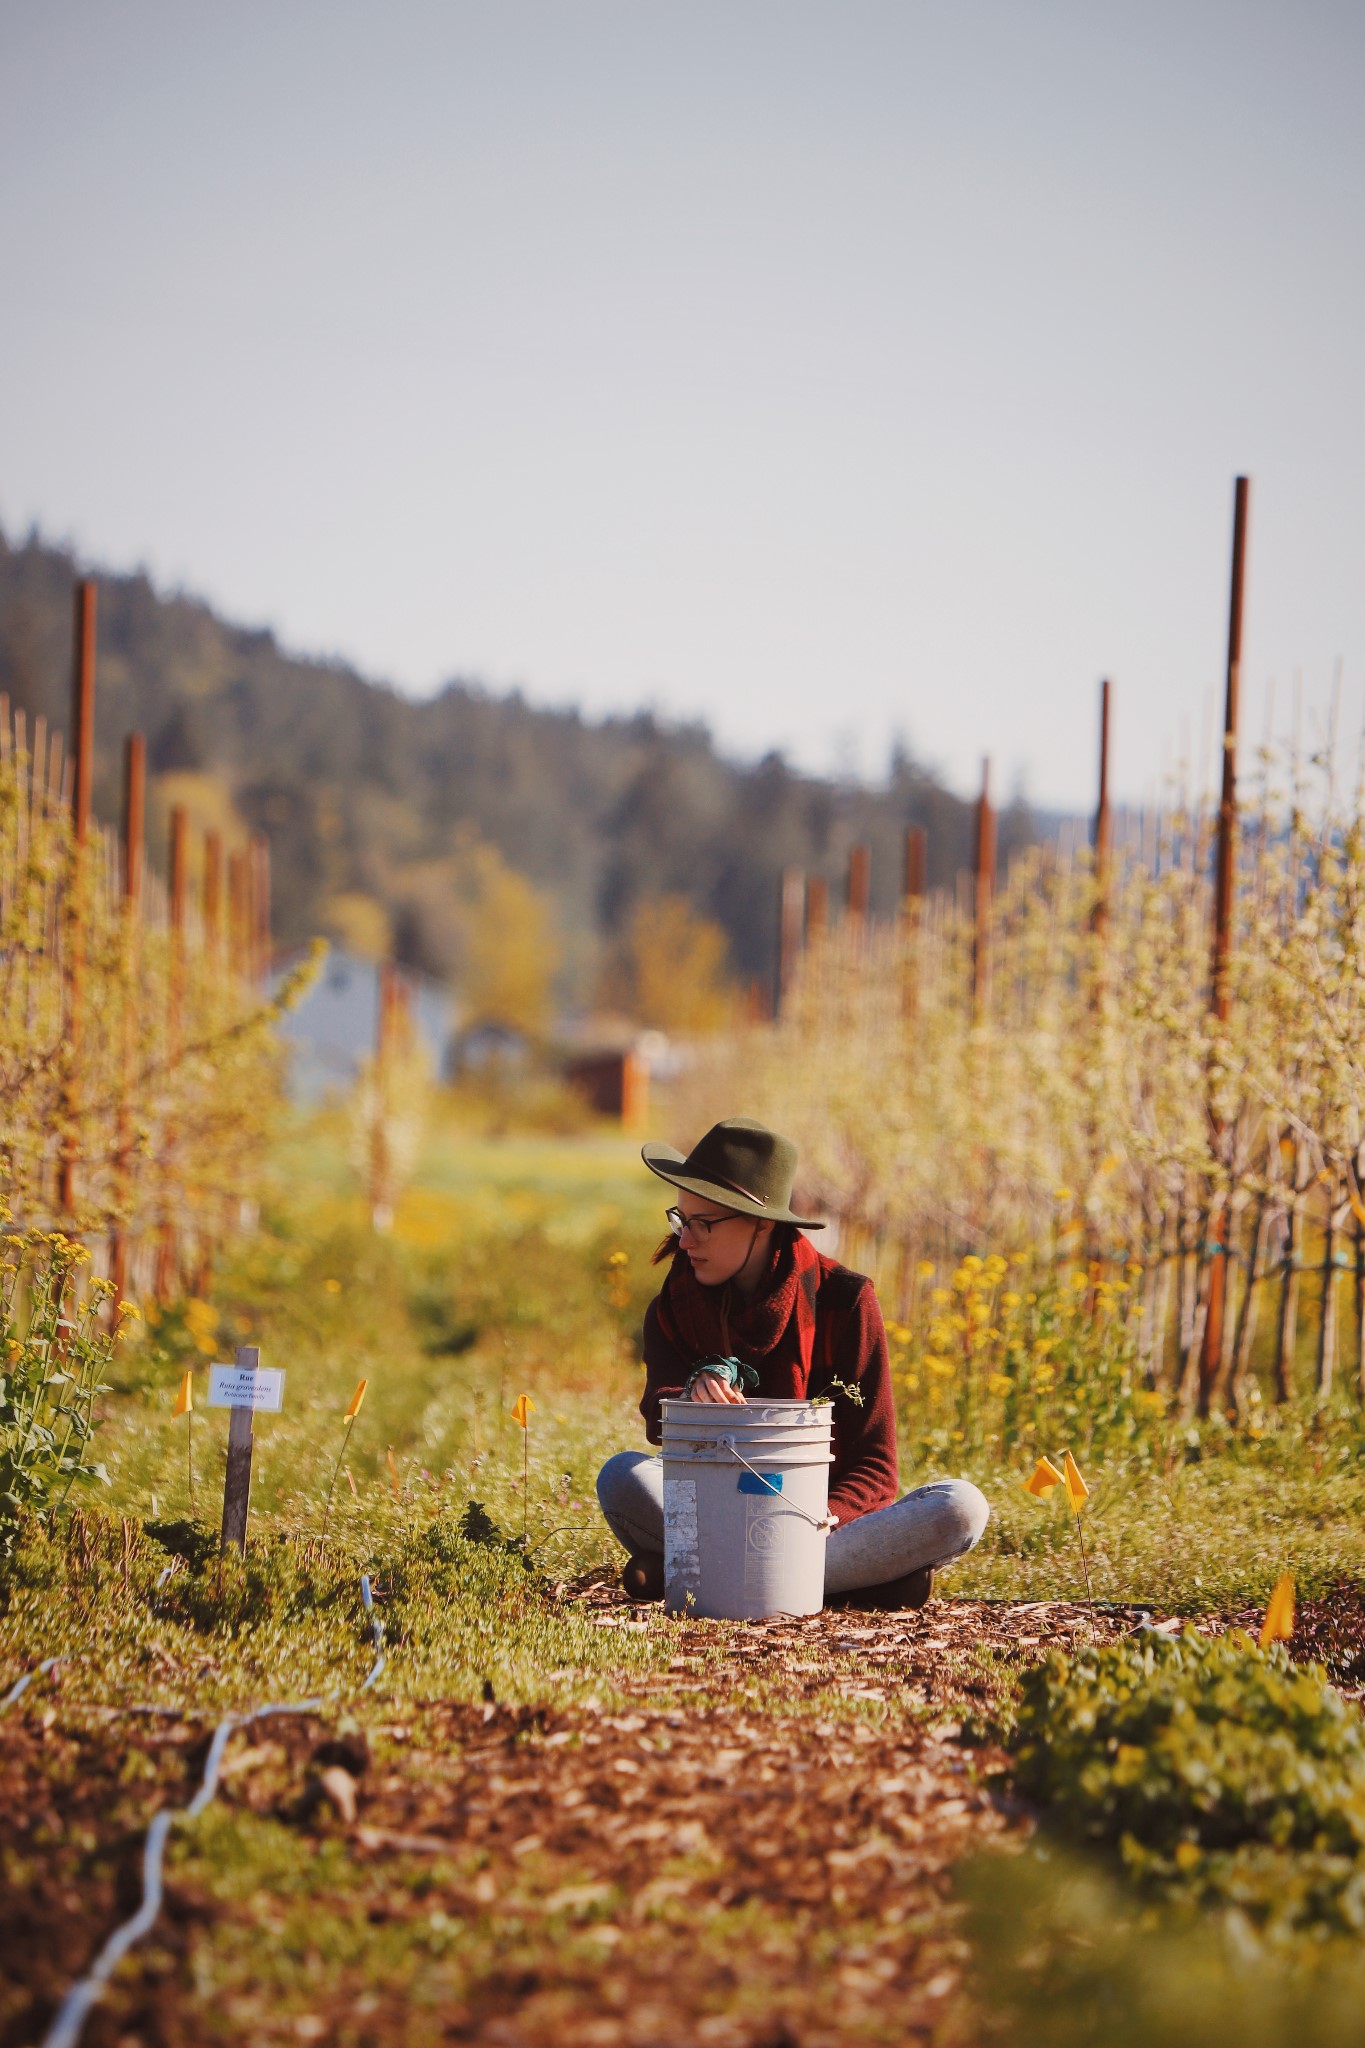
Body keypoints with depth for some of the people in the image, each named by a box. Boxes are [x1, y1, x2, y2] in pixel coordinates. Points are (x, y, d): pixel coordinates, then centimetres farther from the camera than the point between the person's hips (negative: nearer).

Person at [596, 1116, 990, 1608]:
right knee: (623, 1476, -29)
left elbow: (874, 1466, -9)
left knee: (961, 1506, -28)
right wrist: (696, 1395, -42)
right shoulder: (673, 1311, 1)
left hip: (828, 1515, 0)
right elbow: (660, 1418, -18)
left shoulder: (843, 1300, -6)